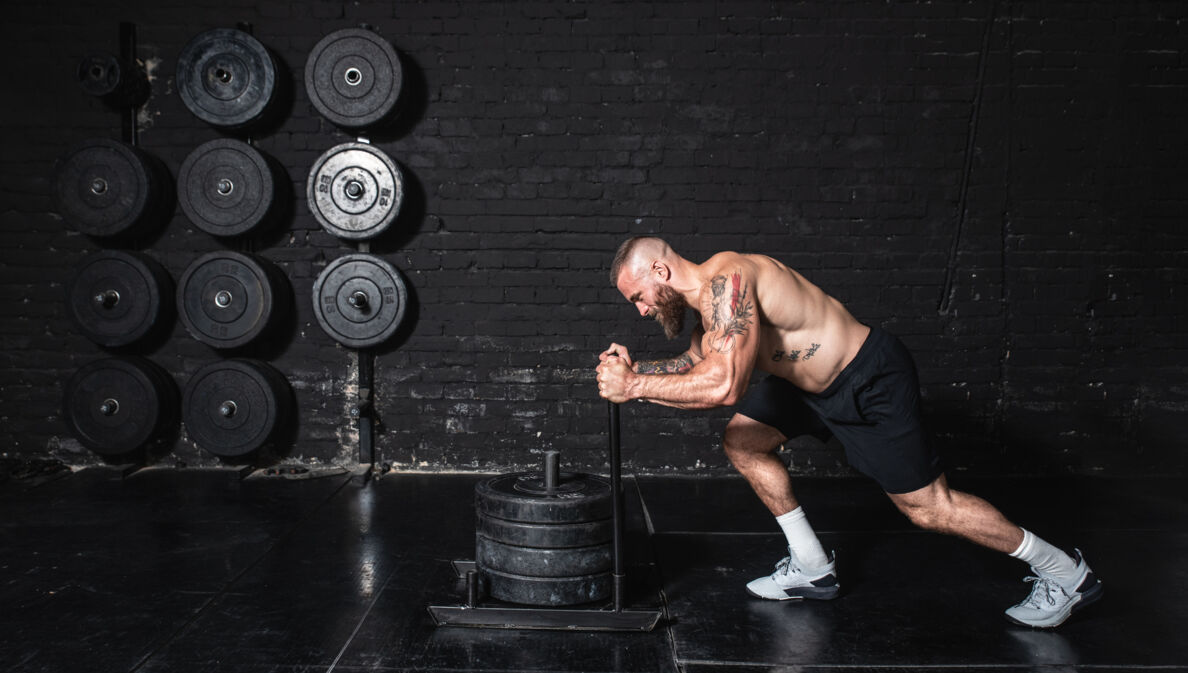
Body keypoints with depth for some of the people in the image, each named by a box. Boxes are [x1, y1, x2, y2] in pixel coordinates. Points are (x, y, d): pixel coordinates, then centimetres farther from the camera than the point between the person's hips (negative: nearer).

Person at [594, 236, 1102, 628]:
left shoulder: (726, 281, -26)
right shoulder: (708, 293, 4)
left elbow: (724, 385, -39)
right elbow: (697, 363, 21)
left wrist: (633, 388, -30)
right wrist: (636, 369, 5)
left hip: (872, 382, -9)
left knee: (927, 506, 0)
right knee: (742, 442, 7)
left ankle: (1065, 574, 18)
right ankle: (812, 568, 18)